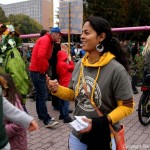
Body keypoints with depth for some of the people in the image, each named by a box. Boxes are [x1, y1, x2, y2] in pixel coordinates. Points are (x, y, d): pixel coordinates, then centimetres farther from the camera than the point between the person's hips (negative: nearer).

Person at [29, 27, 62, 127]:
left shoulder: (49, 41, 17)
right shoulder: (45, 39, -15)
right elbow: (40, 56, -28)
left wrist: (44, 70, 7)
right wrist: (43, 70, -18)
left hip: (39, 71, 10)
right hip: (37, 71, -10)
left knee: (40, 94, 16)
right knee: (43, 95, -10)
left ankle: (41, 115, 28)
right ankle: (47, 120, -6)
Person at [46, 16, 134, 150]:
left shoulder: (116, 70, -20)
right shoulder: (79, 65, -3)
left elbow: (127, 107, -14)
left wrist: (99, 122, -23)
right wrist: (57, 89, -9)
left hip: (104, 138, -5)